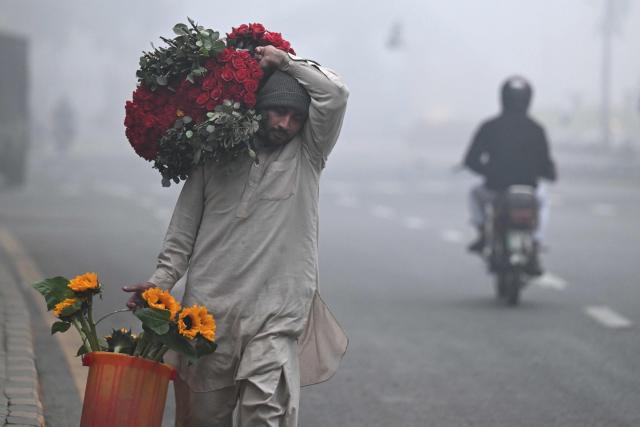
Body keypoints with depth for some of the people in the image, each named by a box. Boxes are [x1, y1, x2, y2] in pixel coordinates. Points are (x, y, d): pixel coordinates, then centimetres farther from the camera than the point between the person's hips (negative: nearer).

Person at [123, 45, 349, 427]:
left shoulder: (306, 156, 9)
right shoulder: (215, 159, 13)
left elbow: (336, 93, -4)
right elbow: (184, 228, 14)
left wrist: (286, 62, 5)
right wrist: (161, 280, 3)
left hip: (275, 317, -2)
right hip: (209, 309, 2)